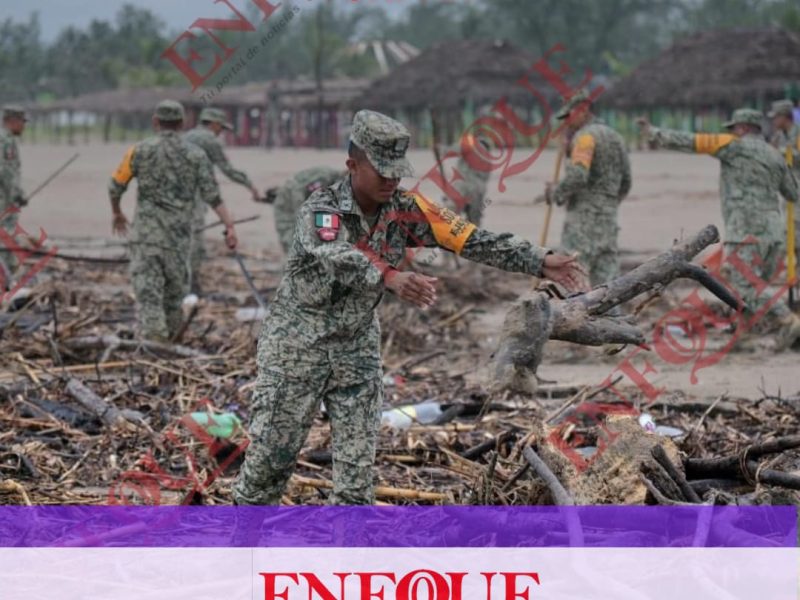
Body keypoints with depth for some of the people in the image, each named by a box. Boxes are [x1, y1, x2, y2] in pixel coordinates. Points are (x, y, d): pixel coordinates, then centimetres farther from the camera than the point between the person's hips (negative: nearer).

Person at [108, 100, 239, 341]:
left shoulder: (139, 151, -1)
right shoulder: (196, 155, 1)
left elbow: (116, 186, 7)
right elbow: (212, 195, -7)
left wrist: (117, 213, 25)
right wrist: (229, 226, -7)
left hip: (146, 233, -2)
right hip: (179, 234, 2)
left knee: (148, 291, -4)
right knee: (175, 287, 20)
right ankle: (168, 336, 35)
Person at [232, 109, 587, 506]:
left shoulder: (405, 211, -6)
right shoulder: (321, 209, -21)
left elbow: (473, 241, -12)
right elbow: (338, 258, -42)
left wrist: (540, 261, -23)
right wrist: (390, 277, -61)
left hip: (358, 350, 5)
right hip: (298, 345, -4)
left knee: (357, 464, 2)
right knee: (273, 452, 2)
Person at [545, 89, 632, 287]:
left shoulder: (586, 136, -9)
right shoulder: (615, 137, 18)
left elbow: (577, 176, -21)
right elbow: (625, 182, 22)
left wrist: (556, 193, -7)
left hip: (584, 217, -8)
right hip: (609, 217, 8)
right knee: (606, 273, 5)